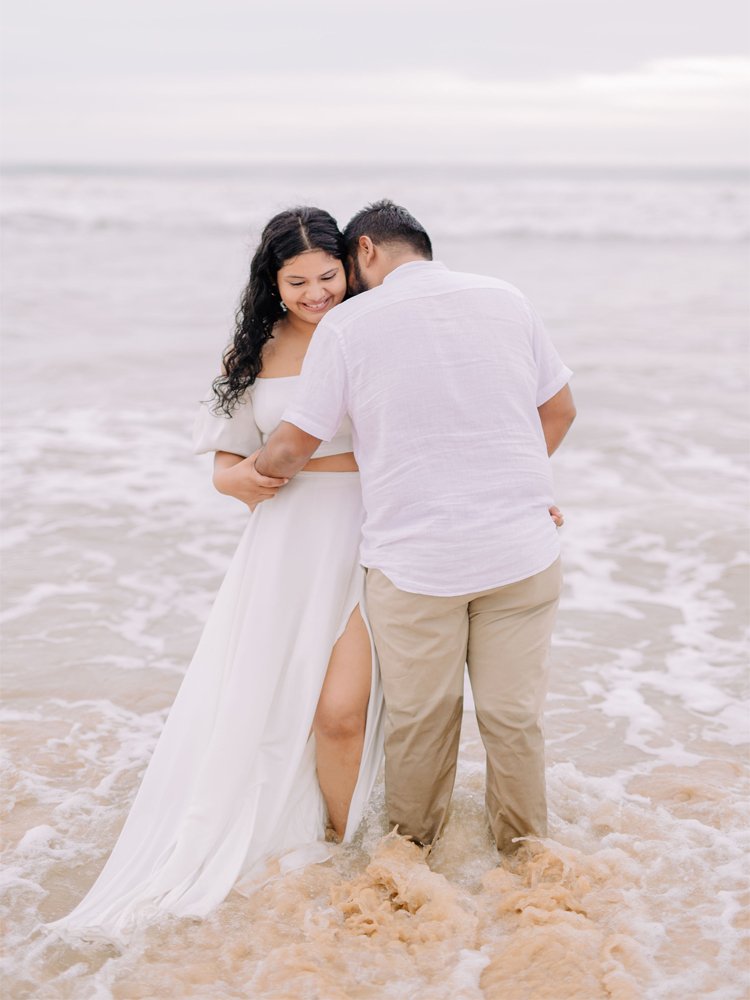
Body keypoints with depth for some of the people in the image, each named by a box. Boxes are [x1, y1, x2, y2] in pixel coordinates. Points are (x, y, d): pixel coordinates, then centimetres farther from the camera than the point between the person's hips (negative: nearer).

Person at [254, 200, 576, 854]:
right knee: (515, 714, 15)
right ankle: (524, 850, 32)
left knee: (419, 717, 14)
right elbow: (559, 410, 13)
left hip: (414, 561, -3)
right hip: (523, 553, 3)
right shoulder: (506, 299, 5)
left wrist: (255, 476, 20)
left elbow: (289, 450, -2)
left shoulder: (348, 323, -5)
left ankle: (413, 849, 33)